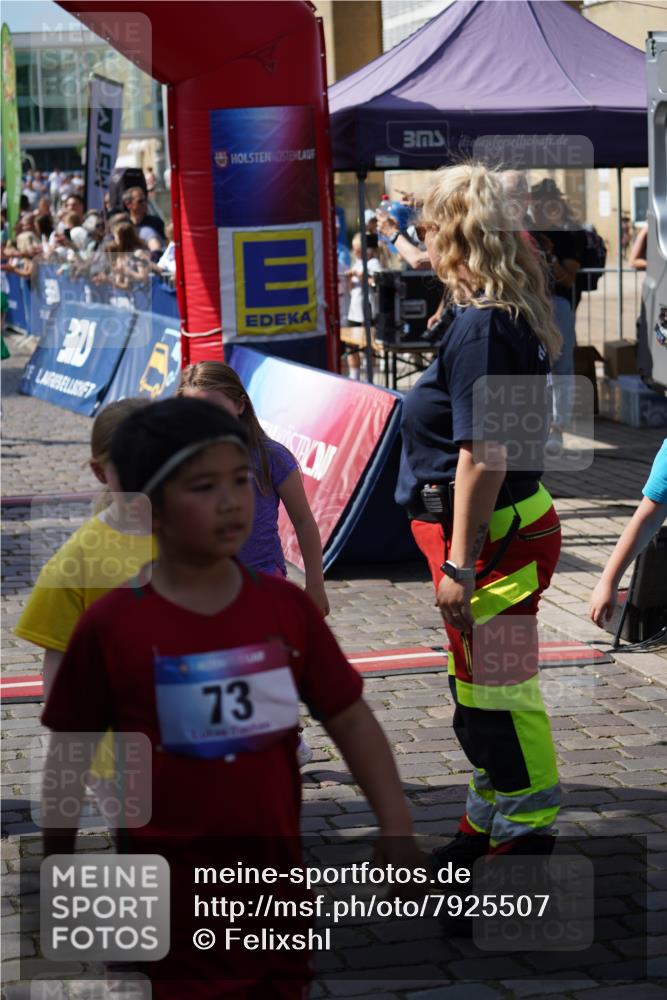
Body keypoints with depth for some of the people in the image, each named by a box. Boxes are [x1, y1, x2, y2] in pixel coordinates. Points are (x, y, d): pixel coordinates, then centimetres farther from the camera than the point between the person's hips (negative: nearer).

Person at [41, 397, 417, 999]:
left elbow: (350, 719, 3)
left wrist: (396, 826, -5)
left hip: (278, 881, 4)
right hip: (174, 898, -3)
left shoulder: (287, 608, -2)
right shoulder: (111, 627, -11)